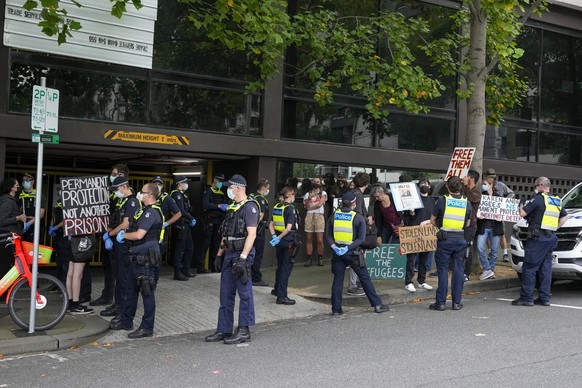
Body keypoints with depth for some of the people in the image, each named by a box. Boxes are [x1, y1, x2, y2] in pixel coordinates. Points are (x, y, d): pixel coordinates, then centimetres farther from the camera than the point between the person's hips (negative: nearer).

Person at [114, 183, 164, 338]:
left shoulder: (152, 212, -17)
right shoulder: (145, 210, 16)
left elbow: (139, 234, -24)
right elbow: (134, 230, 23)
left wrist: (124, 235, -7)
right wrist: (124, 234, 3)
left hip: (146, 259, -11)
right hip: (137, 257, 11)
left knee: (147, 292, -3)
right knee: (131, 290, 19)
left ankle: (147, 328, 4)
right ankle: (126, 321, 31)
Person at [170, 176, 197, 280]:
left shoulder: (182, 194, 18)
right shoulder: (177, 194, -14)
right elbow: (181, 211, -21)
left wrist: (190, 219, 5)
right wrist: (192, 218, -11)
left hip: (185, 225, 10)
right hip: (180, 226, -10)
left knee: (189, 248, 16)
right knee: (179, 249, -5)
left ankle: (185, 270, 25)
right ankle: (177, 273, 1)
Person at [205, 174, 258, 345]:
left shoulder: (249, 207, -11)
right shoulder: (231, 207, 17)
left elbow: (252, 234, -19)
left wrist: (243, 258, -24)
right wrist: (220, 253, 18)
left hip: (242, 254, -9)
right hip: (230, 254, 9)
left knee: (244, 293, -1)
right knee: (225, 294, 11)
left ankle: (244, 331, 7)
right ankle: (224, 330, 19)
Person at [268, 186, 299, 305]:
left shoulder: (276, 207, 8)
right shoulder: (290, 208, -14)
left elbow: (271, 224, 7)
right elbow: (289, 228, -21)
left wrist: (274, 236, -3)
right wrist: (279, 238, -14)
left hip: (279, 241, 8)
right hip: (288, 241, -8)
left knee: (280, 265, 22)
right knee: (286, 268, -2)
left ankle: (277, 289, 37)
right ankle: (281, 296, -3)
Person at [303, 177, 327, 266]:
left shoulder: (323, 193, 11)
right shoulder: (307, 194, 17)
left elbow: (320, 204, -3)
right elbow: (306, 206, 4)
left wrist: (310, 208, 4)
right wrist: (309, 198, -10)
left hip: (319, 216, -2)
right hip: (309, 216, 2)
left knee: (320, 240, -8)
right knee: (308, 239, -1)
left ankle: (320, 259, 0)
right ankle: (309, 259, 3)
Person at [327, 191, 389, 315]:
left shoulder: (334, 215, 4)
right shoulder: (358, 218, -6)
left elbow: (328, 235, 2)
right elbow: (361, 238, -12)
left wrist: (334, 246, -8)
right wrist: (348, 248, -15)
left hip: (337, 253, 3)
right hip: (352, 253, -3)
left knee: (337, 280, 9)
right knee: (365, 278, 6)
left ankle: (336, 309, 10)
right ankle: (377, 305, 10)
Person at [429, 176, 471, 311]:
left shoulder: (442, 201, -4)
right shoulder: (466, 203, 4)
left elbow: (432, 221, 2)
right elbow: (467, 224, 12)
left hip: (445, 239, -2)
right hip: (460, 239, 2)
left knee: (443, 270, 3)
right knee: (458, 270, 9)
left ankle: (440, 302, 5)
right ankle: (457, 302, 13)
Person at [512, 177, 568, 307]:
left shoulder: (538, 199, -10)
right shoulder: (556, 201, 15)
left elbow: (523, 213, -11)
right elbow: (564, 217, 27)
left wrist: (521, 207, 9)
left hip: (538, 238, -8)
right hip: (551, 238, 8)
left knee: (529, 268, -4)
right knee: (546, 268, 10)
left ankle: (526, 297, -5)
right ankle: (544, 298, 12)